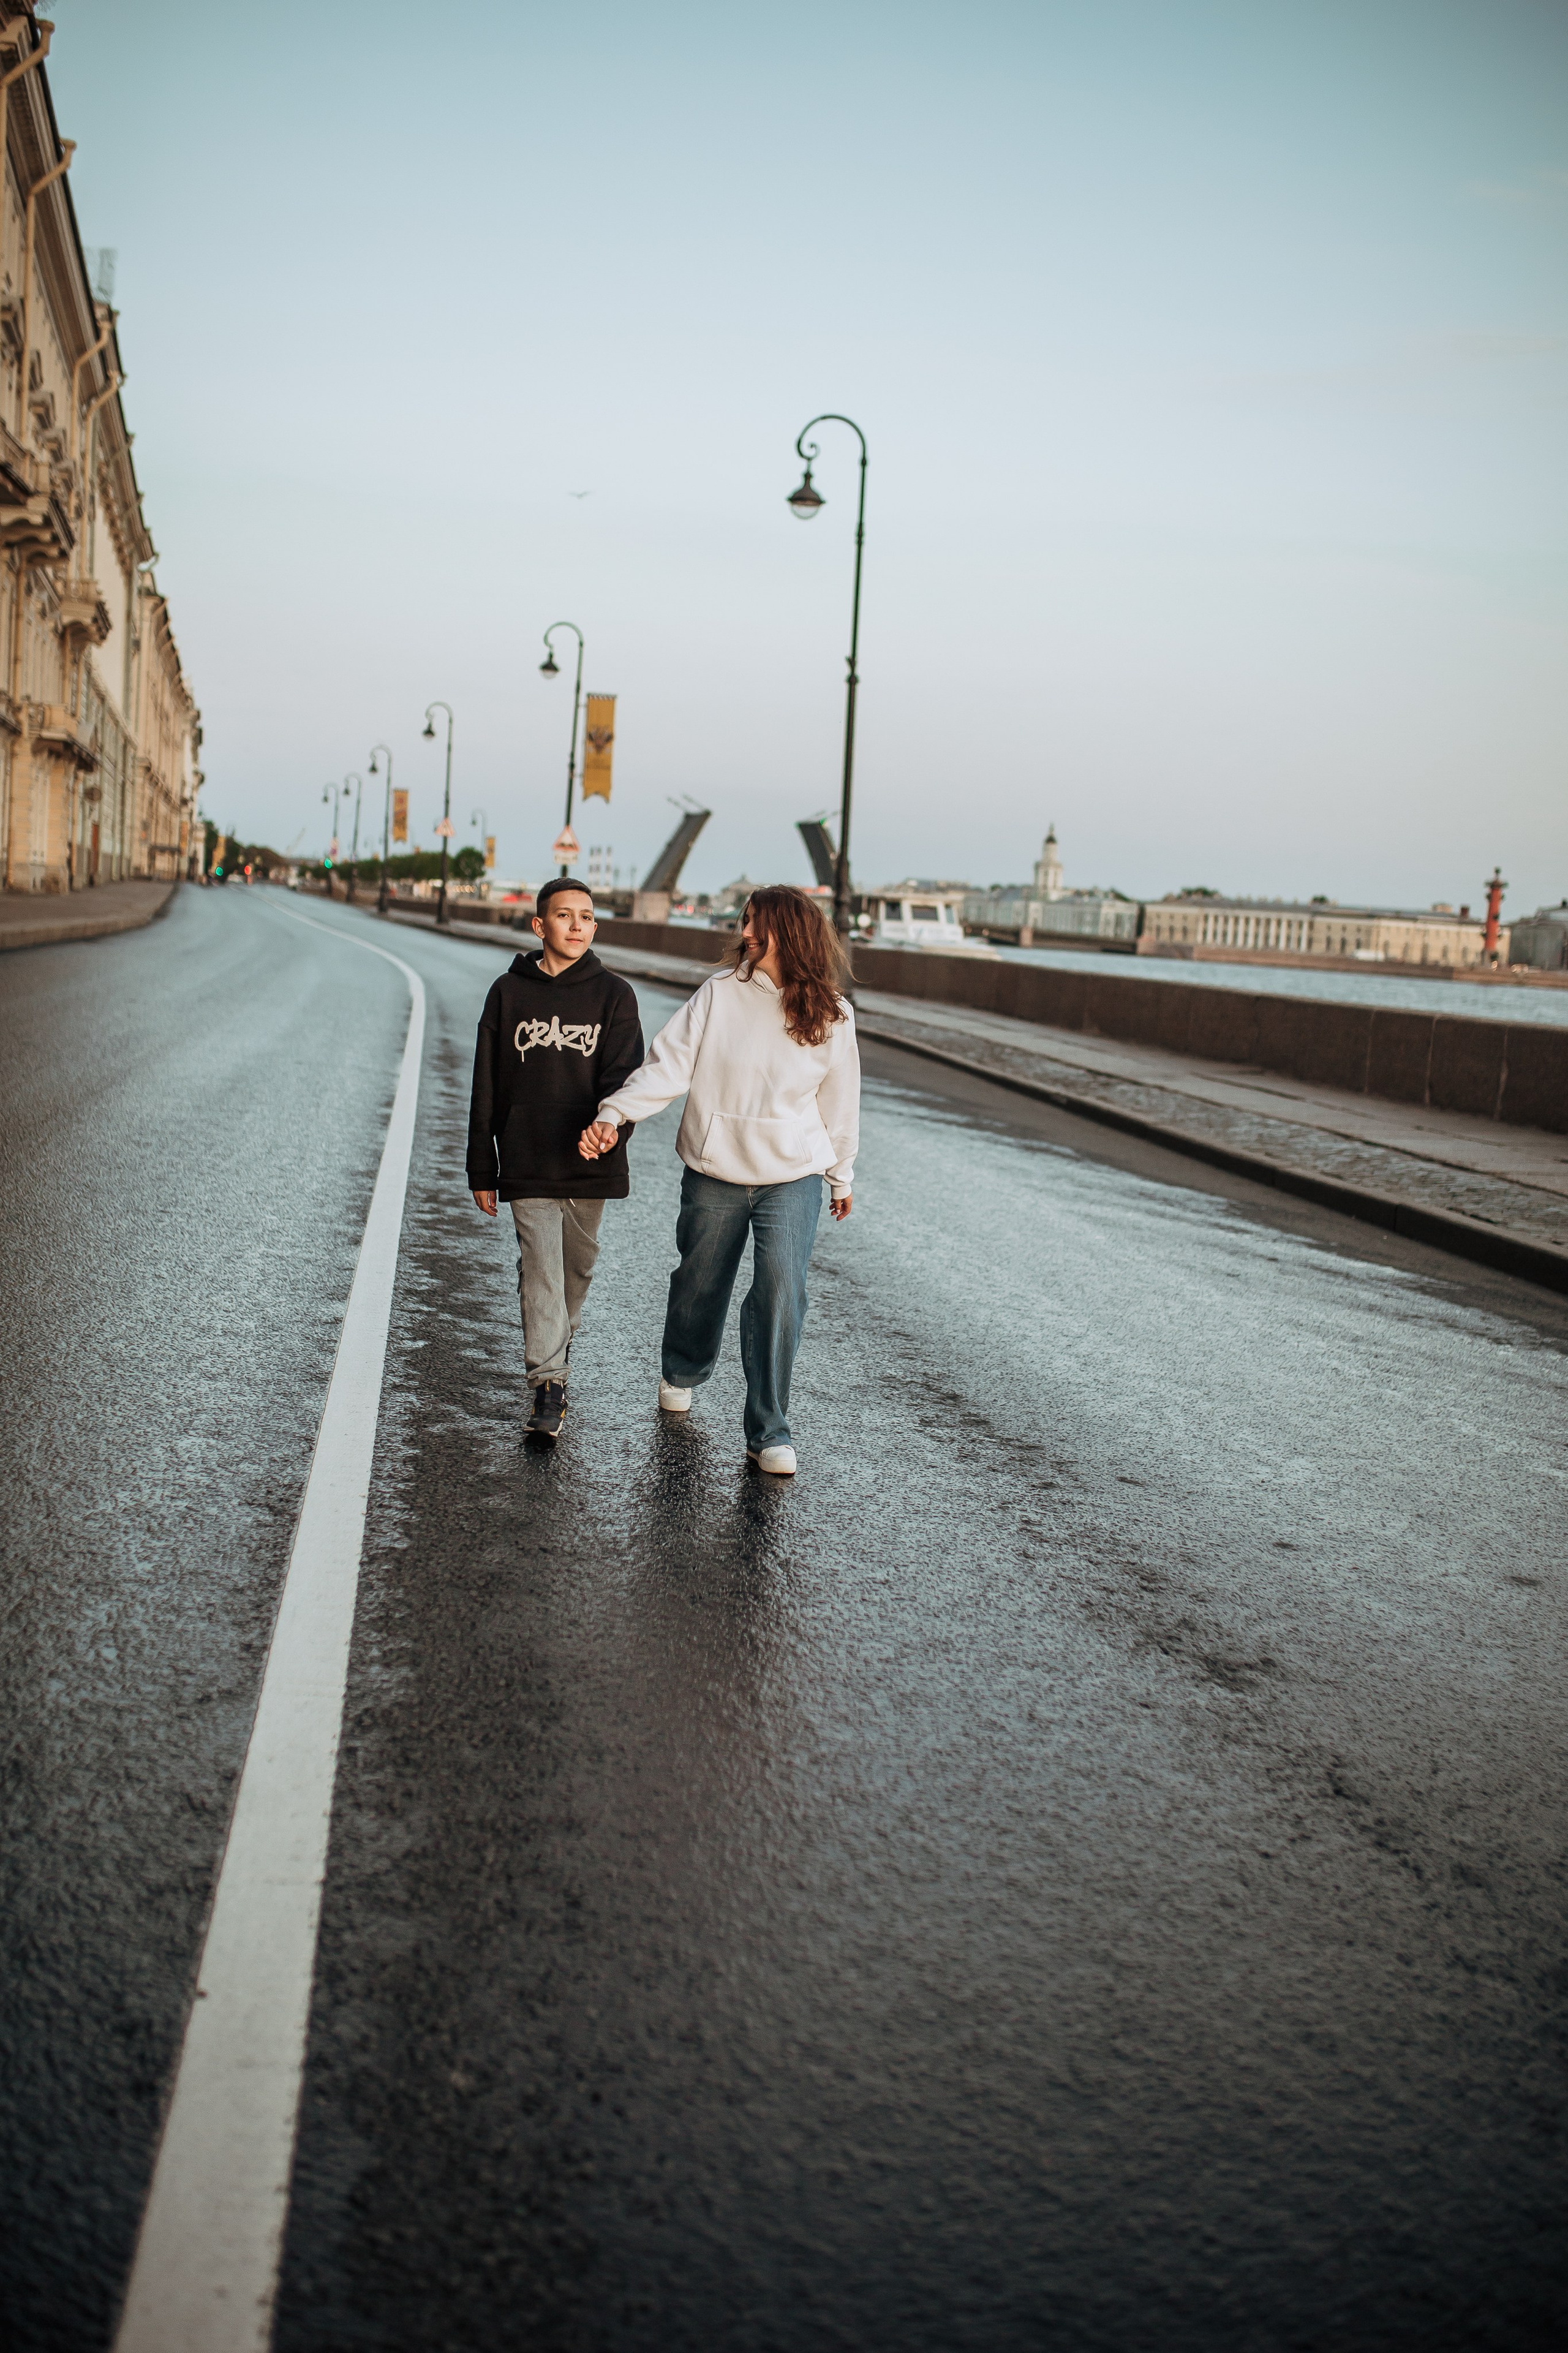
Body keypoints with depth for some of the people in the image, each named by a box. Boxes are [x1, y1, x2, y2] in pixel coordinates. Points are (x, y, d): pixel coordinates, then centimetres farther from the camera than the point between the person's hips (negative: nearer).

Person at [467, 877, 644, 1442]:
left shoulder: (613, 995, 3)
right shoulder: (509, 993, 4)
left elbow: (624, 1075, -7)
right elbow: (485, 1089, 7)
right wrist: (481, 1172, 6)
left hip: (590, 1163, 1)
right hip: (526, 1164, -1)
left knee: (576, 1268, 13)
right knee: (540, 1270, -9)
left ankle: (557, 1348, 37)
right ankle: (548, 1386, -10)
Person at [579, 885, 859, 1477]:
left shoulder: (831, 1015, -2)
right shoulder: (720, 994, -6)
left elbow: (838, 1100, 9)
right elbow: (668, 1065, -10)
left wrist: (842, 1175, 18)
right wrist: (614, 1114, -23)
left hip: (792, 1178, -1)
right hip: (713, 1175, 1)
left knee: (781, 1294, -13)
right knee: (700, 1284, 16)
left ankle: (769, 1433, -4)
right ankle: (683, 1373, 47)